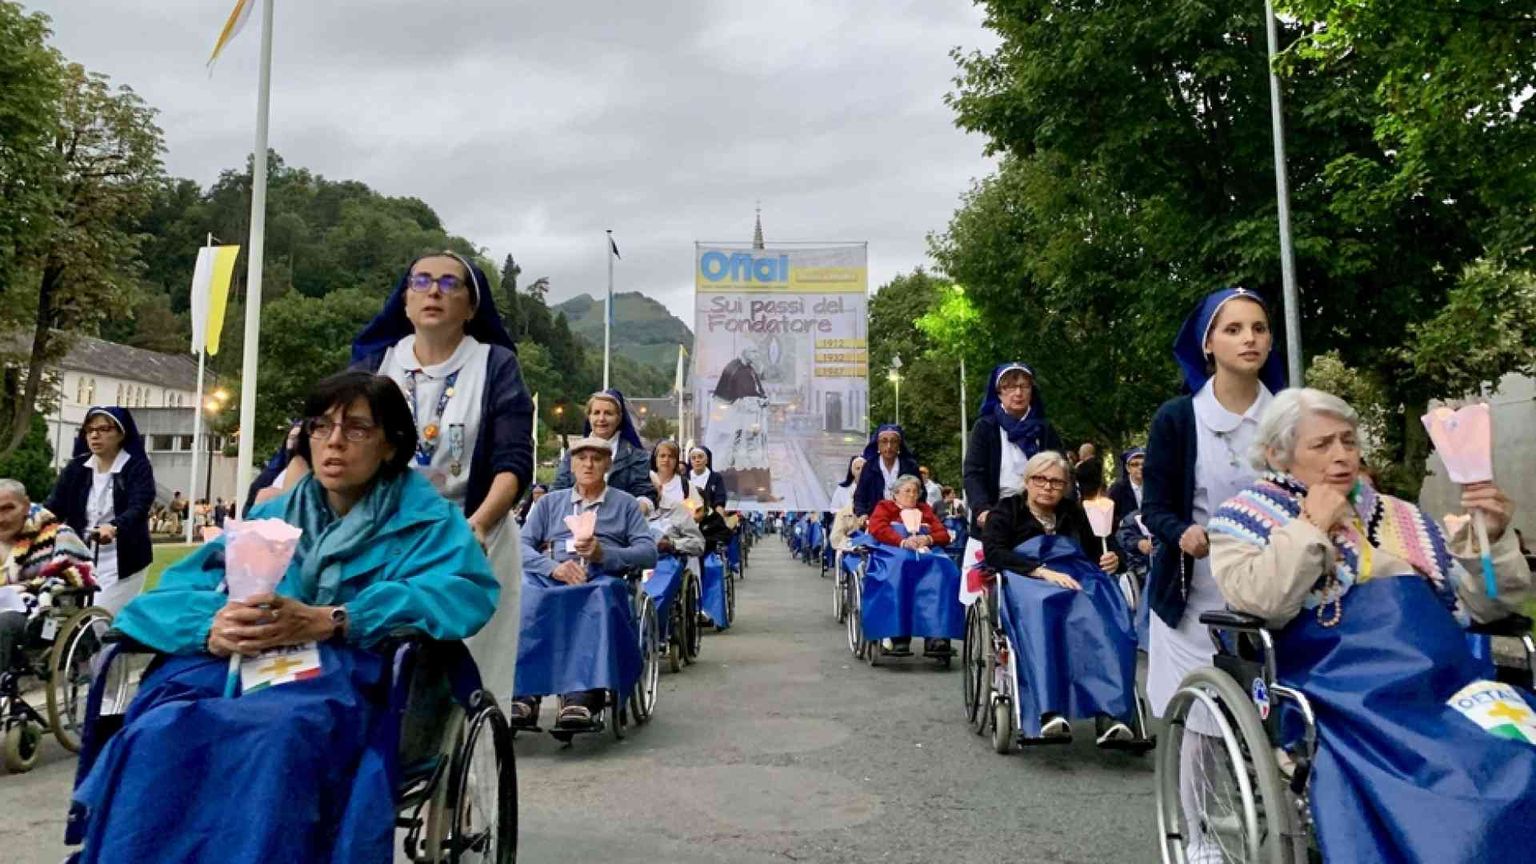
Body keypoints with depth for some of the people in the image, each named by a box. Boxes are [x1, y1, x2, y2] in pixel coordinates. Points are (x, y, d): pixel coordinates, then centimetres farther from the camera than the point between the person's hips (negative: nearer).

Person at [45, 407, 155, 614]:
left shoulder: (138, 467, -5)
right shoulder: (76, 467, 9)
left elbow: (138, 508, -19)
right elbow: (54, 506, 0)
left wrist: (113, 528, -40)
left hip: (122, 562, -4)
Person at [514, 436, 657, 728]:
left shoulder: (625, 503, 22)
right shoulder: (549, 502, 28)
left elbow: (649, 553, 8)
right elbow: (522, 546, 11)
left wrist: (603, 553, -9)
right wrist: (553, 567, -10)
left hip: (603, 576, -2)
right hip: (550, 579, 2)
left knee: (604, 593, -39)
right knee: (525, 592, -35)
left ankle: (580, 696, -48)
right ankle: (524, 694, -42)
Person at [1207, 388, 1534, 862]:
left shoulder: (1397, 516, 23)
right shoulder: (1247, 517, 8)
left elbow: (1487, 603, 22)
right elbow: (1257, 604, -12)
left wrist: (1492, 538, 5)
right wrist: (1312, 526, -7)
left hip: (1446, 672, 6)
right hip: (1342, 687, -6)